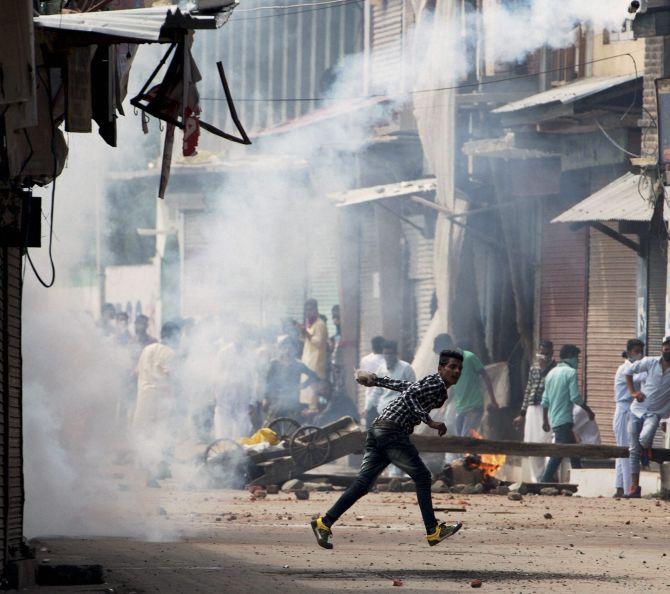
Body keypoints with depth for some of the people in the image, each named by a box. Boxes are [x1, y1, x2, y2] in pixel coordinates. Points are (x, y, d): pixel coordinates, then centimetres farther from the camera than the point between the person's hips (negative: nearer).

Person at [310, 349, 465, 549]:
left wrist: (374, 379, 44)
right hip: (392, 430, -9)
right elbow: (409, 395, -19)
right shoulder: (436, 384, -4)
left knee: (363, 482, 0)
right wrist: (429, 421, -22)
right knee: (422, 477, -3)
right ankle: (433, 531, -3)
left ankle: (325, 522, -8)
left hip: (376, 430, 9)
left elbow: (399, 384, 36)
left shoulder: (428, 383, 25)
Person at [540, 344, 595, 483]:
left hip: (553, 419, 9)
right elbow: (575, 397, -14)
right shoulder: (571, 372, -8)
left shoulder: (551, 373, 16)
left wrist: (546, 421, 22)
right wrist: (589, 411, -2)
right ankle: (546, 481, -16)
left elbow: (545, 400, 17)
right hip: (564, 419, -9)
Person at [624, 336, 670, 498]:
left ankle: (648, 449, 7)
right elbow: (628, 371, 11)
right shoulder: (650, 363, -1)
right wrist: (632, 392, 2)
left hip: (655, 413, -2)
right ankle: (634, 487, 11)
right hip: (637, 410, 2)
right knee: (634, 450, 3)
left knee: (645, 438, -31)